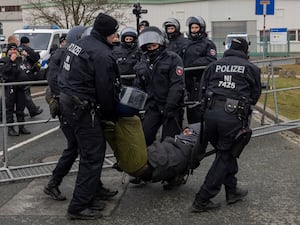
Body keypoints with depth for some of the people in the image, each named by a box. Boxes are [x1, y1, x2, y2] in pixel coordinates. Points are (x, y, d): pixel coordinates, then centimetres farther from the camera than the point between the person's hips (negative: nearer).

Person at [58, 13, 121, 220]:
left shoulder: (79, 44, 12)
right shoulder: (102, 55, -18)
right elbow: (105, 90, -15)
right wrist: (112, 115, 1)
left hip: (68, 100, 10)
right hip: (83, 108, -10)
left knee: (92, 149, 17)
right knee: (93, 155, -4)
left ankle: (88, 195, 24)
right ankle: (79, 206, 1)